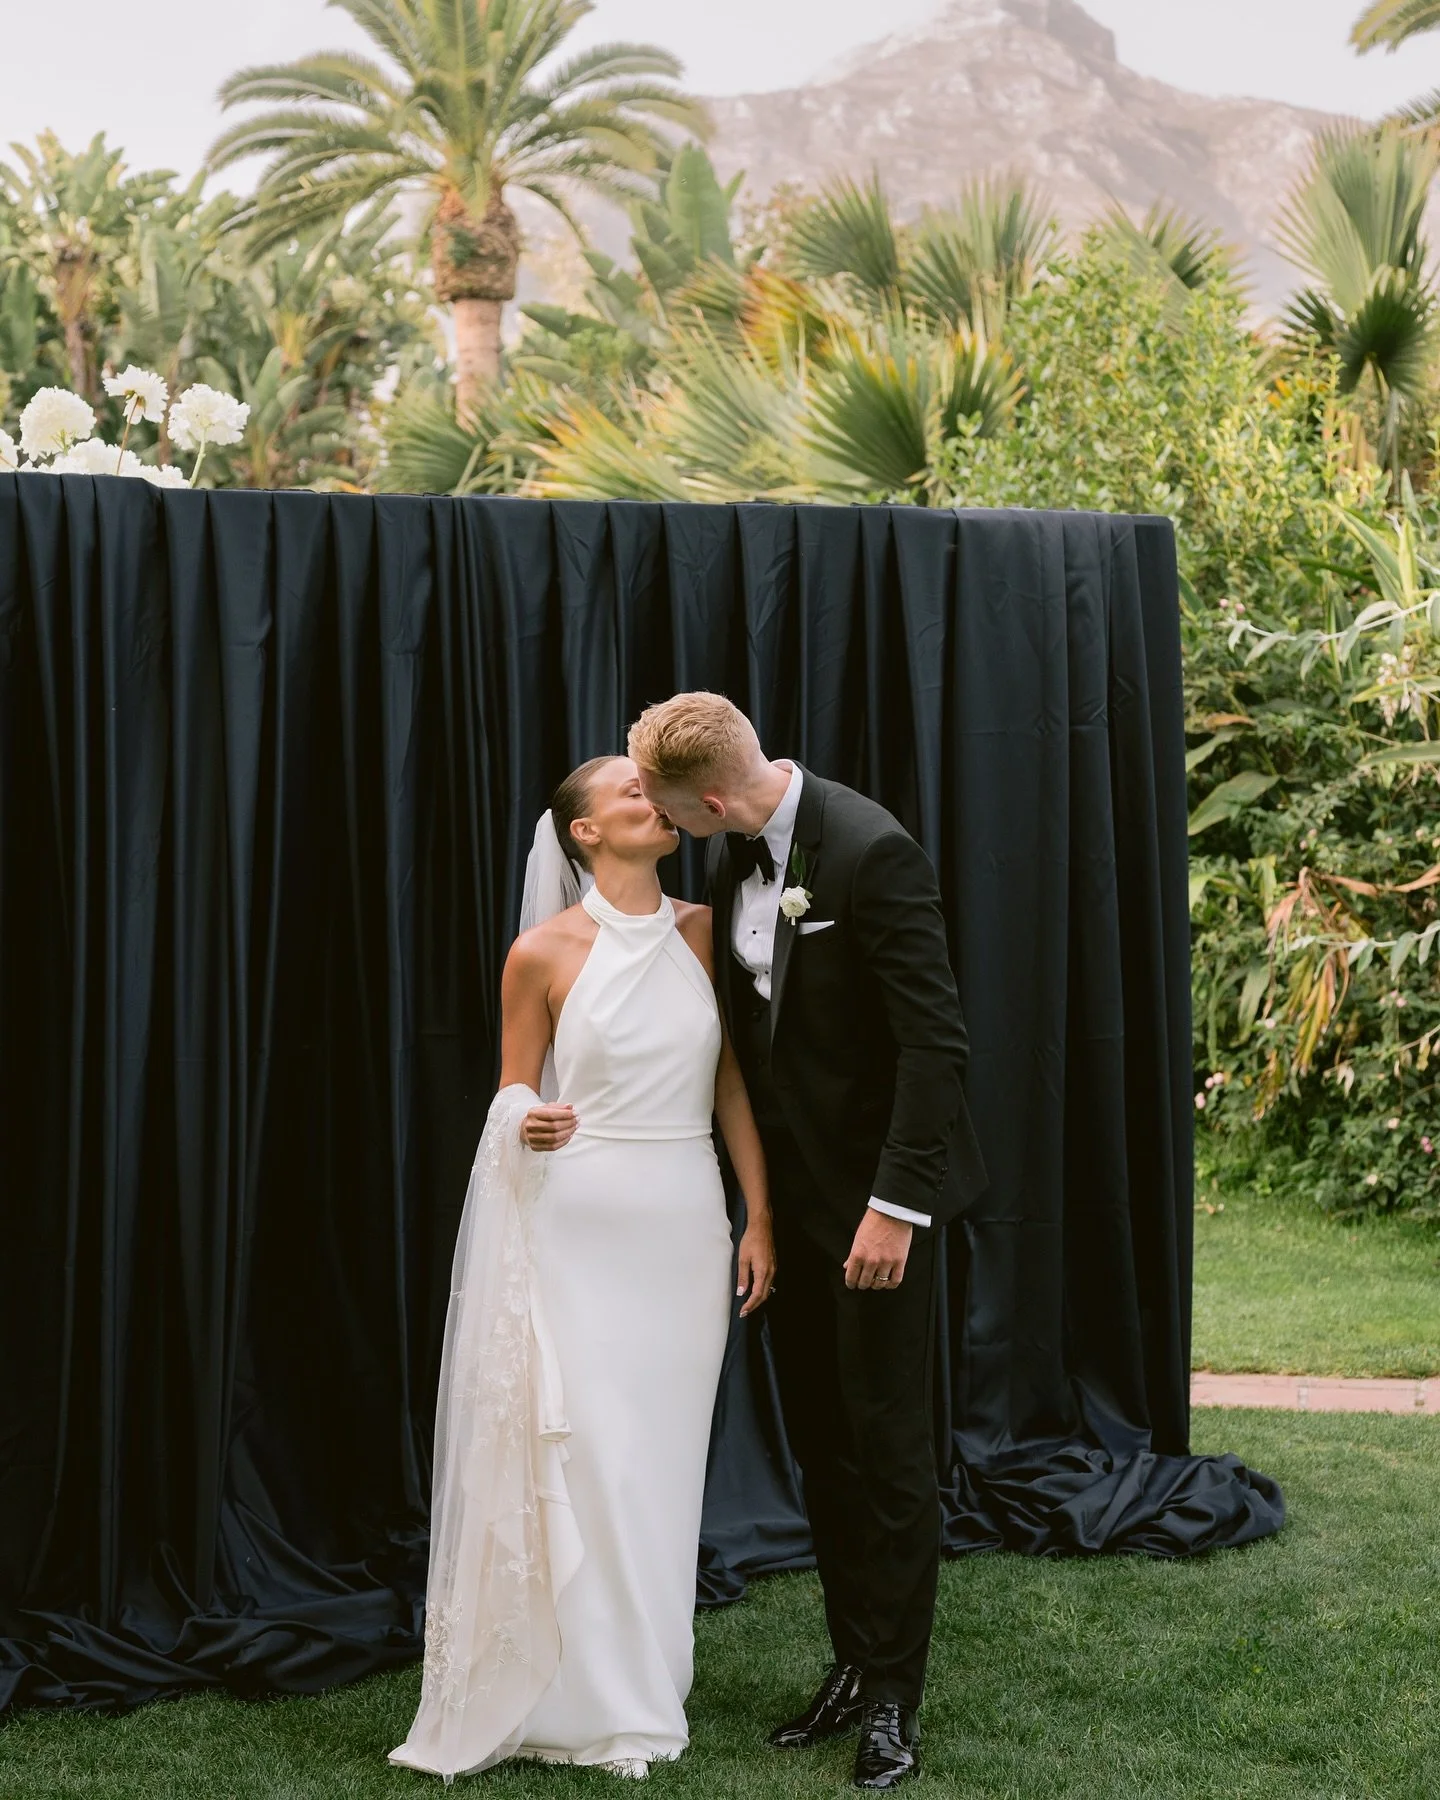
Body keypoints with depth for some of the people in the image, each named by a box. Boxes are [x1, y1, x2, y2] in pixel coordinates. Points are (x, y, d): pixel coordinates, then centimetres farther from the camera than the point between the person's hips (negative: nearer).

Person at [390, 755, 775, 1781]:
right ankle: (590, 1697, 10)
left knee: (664, 1455, 8)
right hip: (579, 1230, -3)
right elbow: (513, 1096, 3)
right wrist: (527, 1127, -20)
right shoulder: (544, 952, -5)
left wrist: (760, 1216, 3)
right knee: (582, 1455, -2)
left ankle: (650, 1678, 20)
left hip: (684, 1228, 3)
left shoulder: (701, 932, 5)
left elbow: (730, 1082, 7)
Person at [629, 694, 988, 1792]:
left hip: (877, 1197, -7)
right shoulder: (732, 856, 3)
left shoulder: (871, 852, -21)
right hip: (790, 1195, 8)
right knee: (820, 1444, 14)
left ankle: (895, 1697, 14)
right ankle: (852, 1666, 26)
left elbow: (936, 1040, -22)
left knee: (889, 1446, 2)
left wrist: (894, 1206, -23)